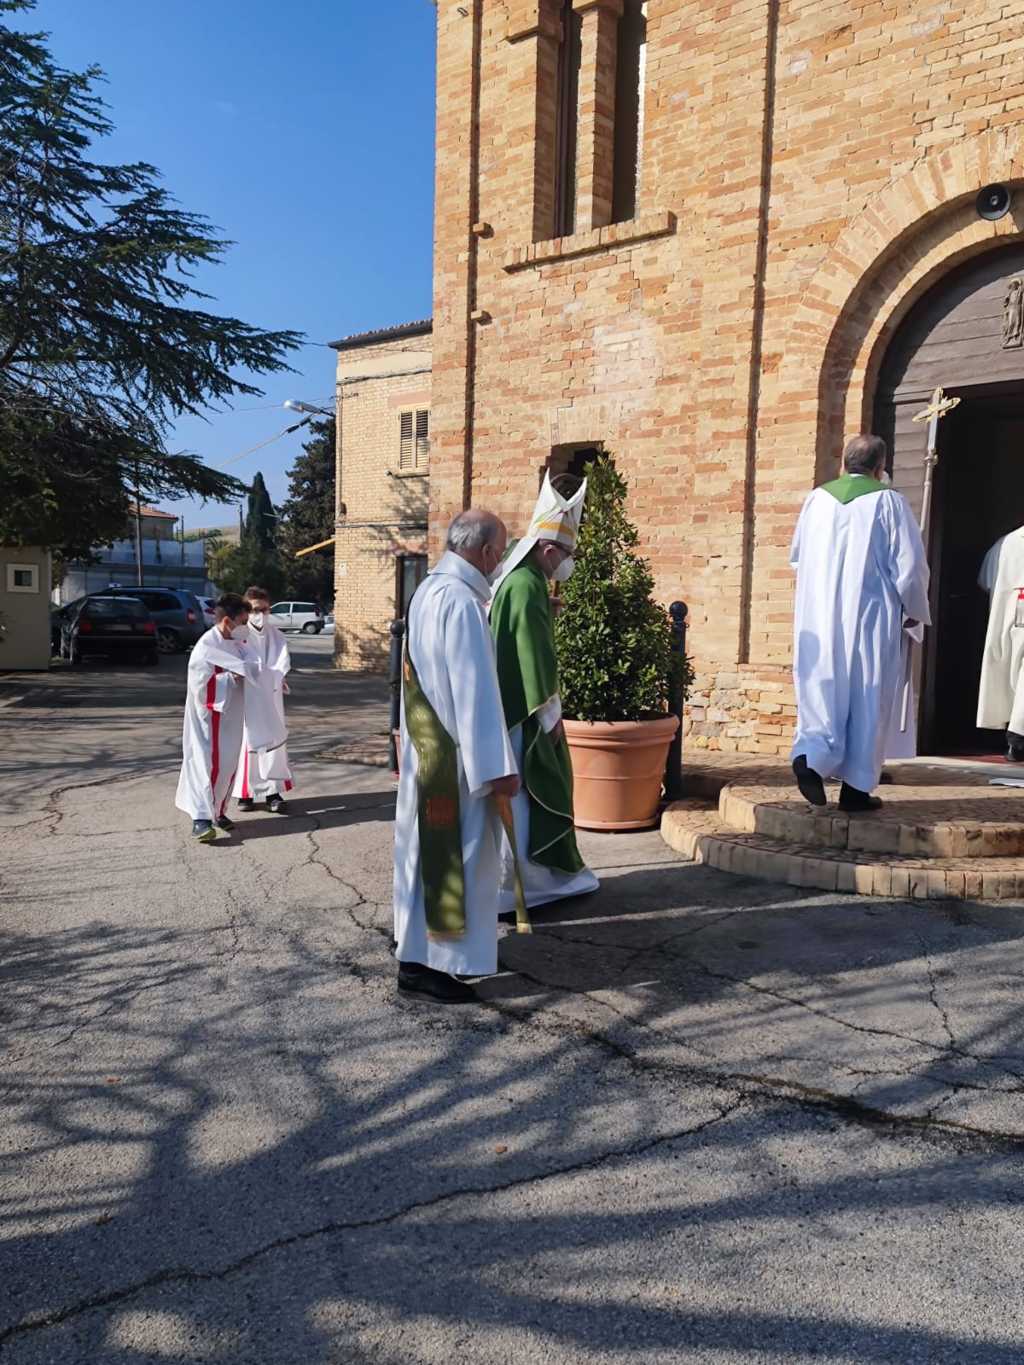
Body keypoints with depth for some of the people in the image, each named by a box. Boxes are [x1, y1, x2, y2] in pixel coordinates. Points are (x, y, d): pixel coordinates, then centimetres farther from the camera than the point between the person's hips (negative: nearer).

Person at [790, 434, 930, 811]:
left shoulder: (817, 499, 6)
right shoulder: (888, 501, -5)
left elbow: (797, 557, 17)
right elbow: (910, 565, -5)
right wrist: (915, 612, 9)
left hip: (820, 620, 3)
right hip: (871, 617, -3)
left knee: (825, 692, 10)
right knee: (867, 701, 5)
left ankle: (812, 756, -13)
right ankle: (856, 787, 8)